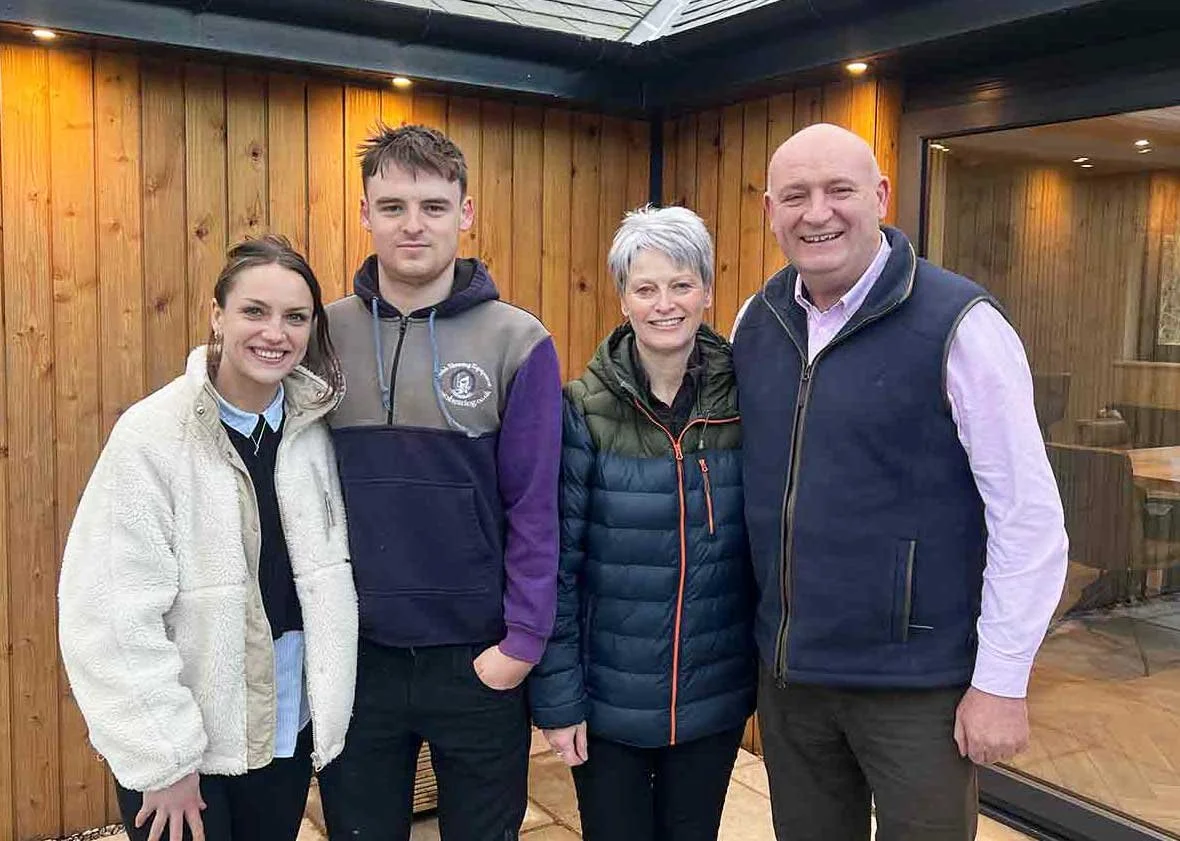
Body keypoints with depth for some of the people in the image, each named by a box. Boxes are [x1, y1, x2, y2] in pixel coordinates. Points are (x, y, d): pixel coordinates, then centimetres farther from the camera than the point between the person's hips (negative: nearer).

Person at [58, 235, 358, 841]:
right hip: (181, 743, -4)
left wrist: (329, 708, 4)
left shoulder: (315, 428, -3)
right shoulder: (153, 435, -16)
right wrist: (165, 758, -14)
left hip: (288, 725, 4)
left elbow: (330, 580, 5)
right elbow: (115, 613, -16)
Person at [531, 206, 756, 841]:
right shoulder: (584, 410, -12)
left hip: (715, 697, 2)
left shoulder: (743, 403, -6)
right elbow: (552, 563, -9)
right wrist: (557, 697, -9)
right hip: (608, 697, -2)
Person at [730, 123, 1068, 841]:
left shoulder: (959, 323, -15)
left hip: (919, 683, -5)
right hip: (786, 673, 5)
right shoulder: (755, 322, 2)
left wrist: (1001, 682, -12)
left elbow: (1029, 515, -13)